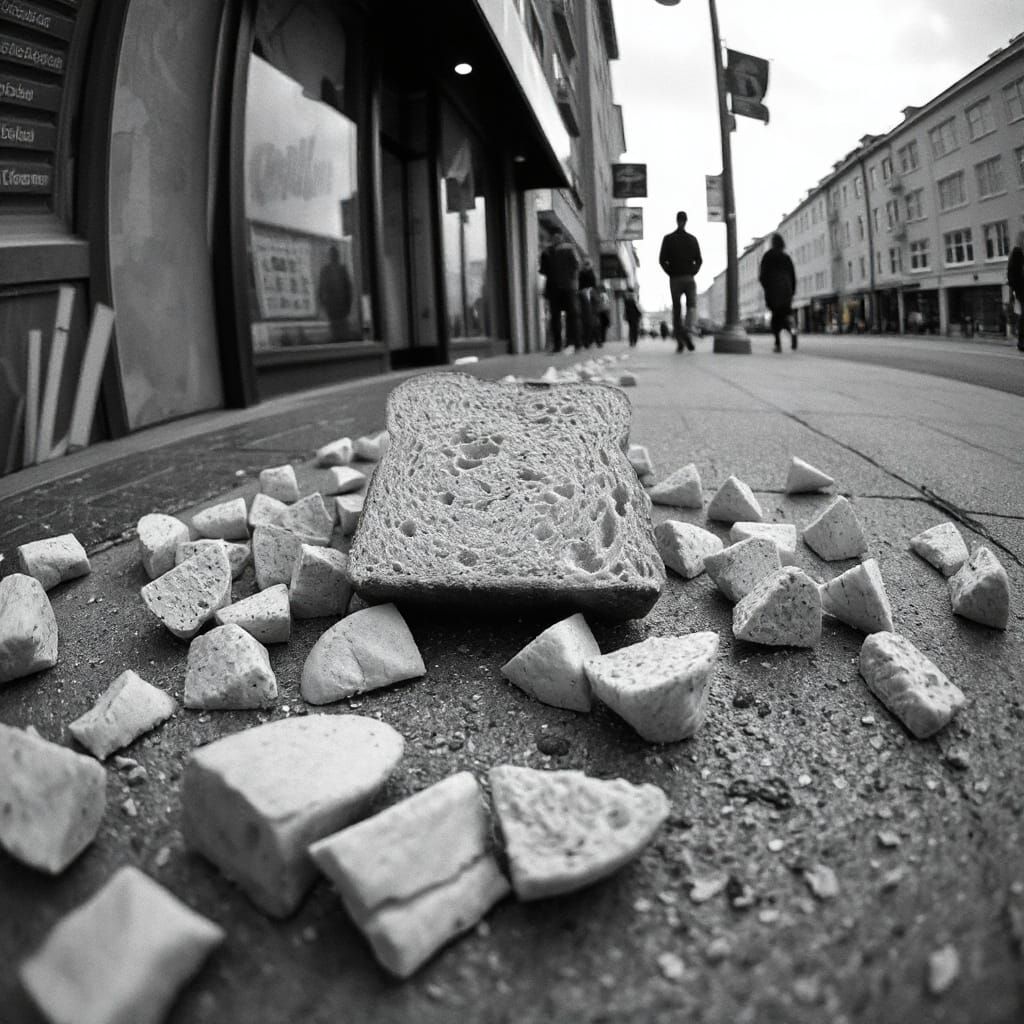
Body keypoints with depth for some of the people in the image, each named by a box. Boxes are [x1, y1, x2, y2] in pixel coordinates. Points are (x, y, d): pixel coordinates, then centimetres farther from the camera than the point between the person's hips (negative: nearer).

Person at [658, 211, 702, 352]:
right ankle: (688, 330, -23)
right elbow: (699, 260, 0)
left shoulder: (668, 239, 0)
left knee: (676, 309, 6)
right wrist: (692, 272, 9)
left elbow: (662, 260, -4)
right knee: (692, 306, 7)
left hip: (674, 279, 0)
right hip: (689, 278, 0)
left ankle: (679, 342, 3)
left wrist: (671, 273, 5)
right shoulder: (692, 239, 3)